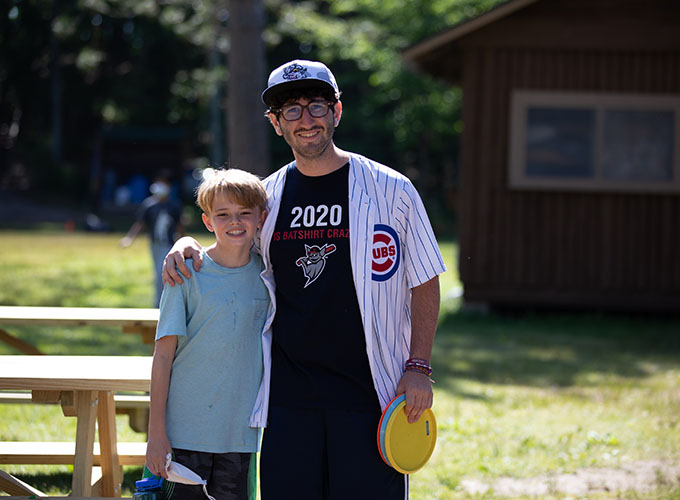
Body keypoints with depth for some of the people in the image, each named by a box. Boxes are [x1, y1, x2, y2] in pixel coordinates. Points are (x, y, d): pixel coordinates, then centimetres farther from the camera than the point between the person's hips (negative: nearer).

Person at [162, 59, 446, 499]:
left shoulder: (392, 191, 0)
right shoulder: (266, 197, 9)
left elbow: (424, 284, 4)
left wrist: (418, 367, -4)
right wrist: (185, 246, 4)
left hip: (369, 395, -3)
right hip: (288, 394, 3)